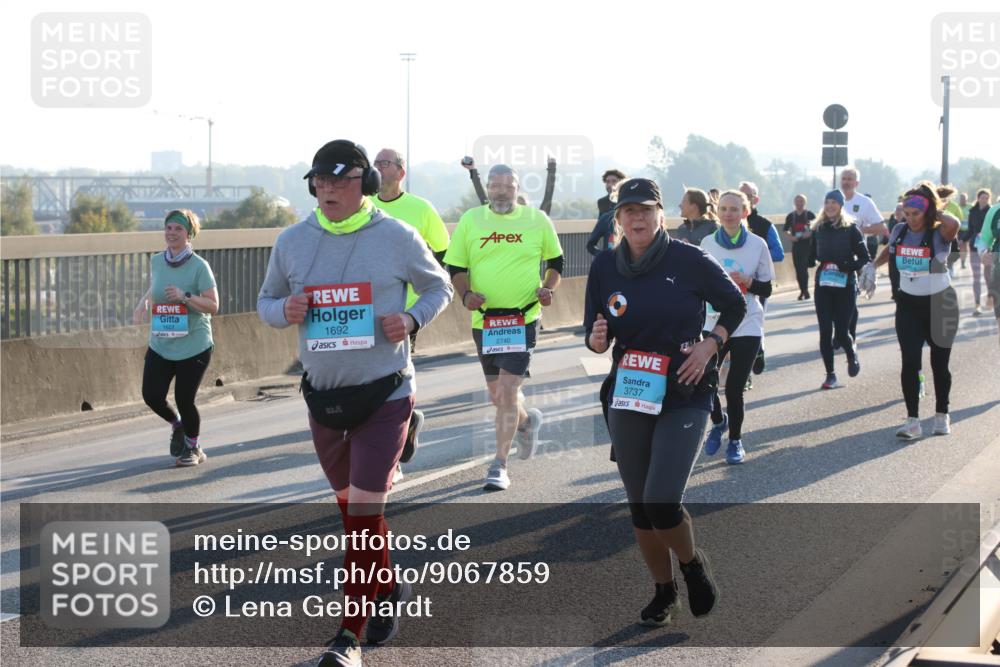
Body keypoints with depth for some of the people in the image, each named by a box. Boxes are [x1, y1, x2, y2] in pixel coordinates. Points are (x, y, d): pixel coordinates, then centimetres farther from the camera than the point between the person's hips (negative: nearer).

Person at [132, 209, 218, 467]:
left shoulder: (199, 266, -11)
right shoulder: (156, 261, 5)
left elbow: (213, 306, -12)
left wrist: (185, 296, -26)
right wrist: (144, 302, 5)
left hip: (194, 346, -5)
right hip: (160, 345, 5)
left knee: (184, 400, -3)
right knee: (152, 395, -5)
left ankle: (193, 448, 24)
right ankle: (177, 426, 29)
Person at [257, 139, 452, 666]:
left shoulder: (397, 238, -8)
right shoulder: (292, 242, 0)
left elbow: (439, 288, 7)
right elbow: (265, 302, 12)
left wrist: (412, 319, -13)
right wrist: (284, 311, -12)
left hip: (385, 393, -4)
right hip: (322, 394, 4)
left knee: (364, 510, -10)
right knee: (349, 503, 18)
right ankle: (388, 590, 40)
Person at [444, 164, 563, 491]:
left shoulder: (537, 220, 2)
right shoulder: (470, 220, 4)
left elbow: (556, 260, 15)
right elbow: (455, 266, 8)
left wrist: (548, 288, -4)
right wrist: (466, 294, -10)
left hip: (524, 318, -3)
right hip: (484, 317, 3)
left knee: (508, 391, -12)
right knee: (496, 395, 14)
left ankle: (499, 466, -5)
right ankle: (526, 421, 47)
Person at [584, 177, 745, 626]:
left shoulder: (689, 261, -9)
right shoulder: (605, 266, 0)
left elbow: (735, 305, 5)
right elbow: (594, 338, 5)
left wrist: (709, 346, -8)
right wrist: (597, 340, -18)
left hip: (684, 397, -4)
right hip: (628, 398, 4)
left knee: (661, 503, -15)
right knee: (639, 507, 9)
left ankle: (693, 563, 16)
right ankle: (663, 593, 30)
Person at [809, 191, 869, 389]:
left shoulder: (851, 228, -3)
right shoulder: (818, 228, 6)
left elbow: (864, 257, -3)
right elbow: (812, 255, 13)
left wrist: (850, 265, -21)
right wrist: (811, 261, -8)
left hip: (845, 286, -3)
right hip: (823, 285, 3)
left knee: (842, 332, -4)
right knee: (825, 331, -2)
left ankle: (852, 354, 30)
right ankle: (830, 375, 7)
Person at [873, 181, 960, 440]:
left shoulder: (940, 234, -15)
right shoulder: (899, 231, -1)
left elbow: (954, 224, -39)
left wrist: (937, 212, -23)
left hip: (939, 303, -3)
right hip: (908, 304, 3)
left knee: (939, 363, 8)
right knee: (909, 362, -8)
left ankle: (942, 416, 25)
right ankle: (912, 420, -8)